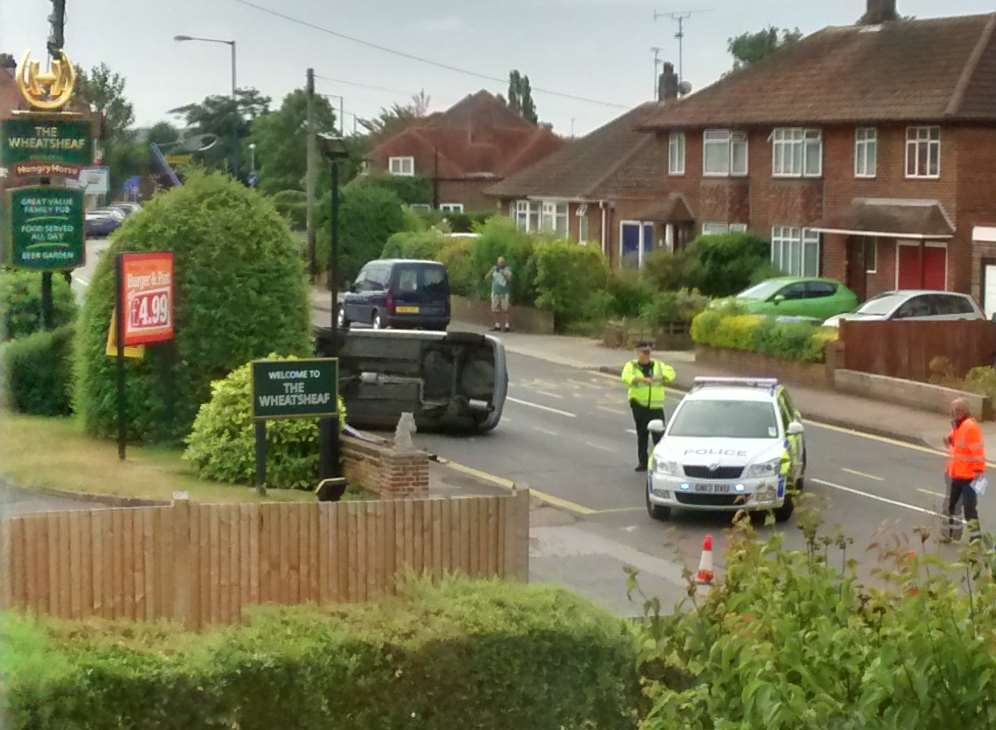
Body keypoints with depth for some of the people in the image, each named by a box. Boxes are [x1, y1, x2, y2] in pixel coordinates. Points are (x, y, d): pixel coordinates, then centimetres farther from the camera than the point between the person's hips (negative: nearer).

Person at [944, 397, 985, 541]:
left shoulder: (970, 427, -19)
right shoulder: (957, 426, 12)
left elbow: (977, 450, -22)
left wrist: (978, 471, -24)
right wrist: (950, 442, 5)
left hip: (968, 476, -10)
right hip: (957, 475, 10)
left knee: (969, 508, -8)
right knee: (952, 504, 20)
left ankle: (975, 538, -3)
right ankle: (950, 533, 33)